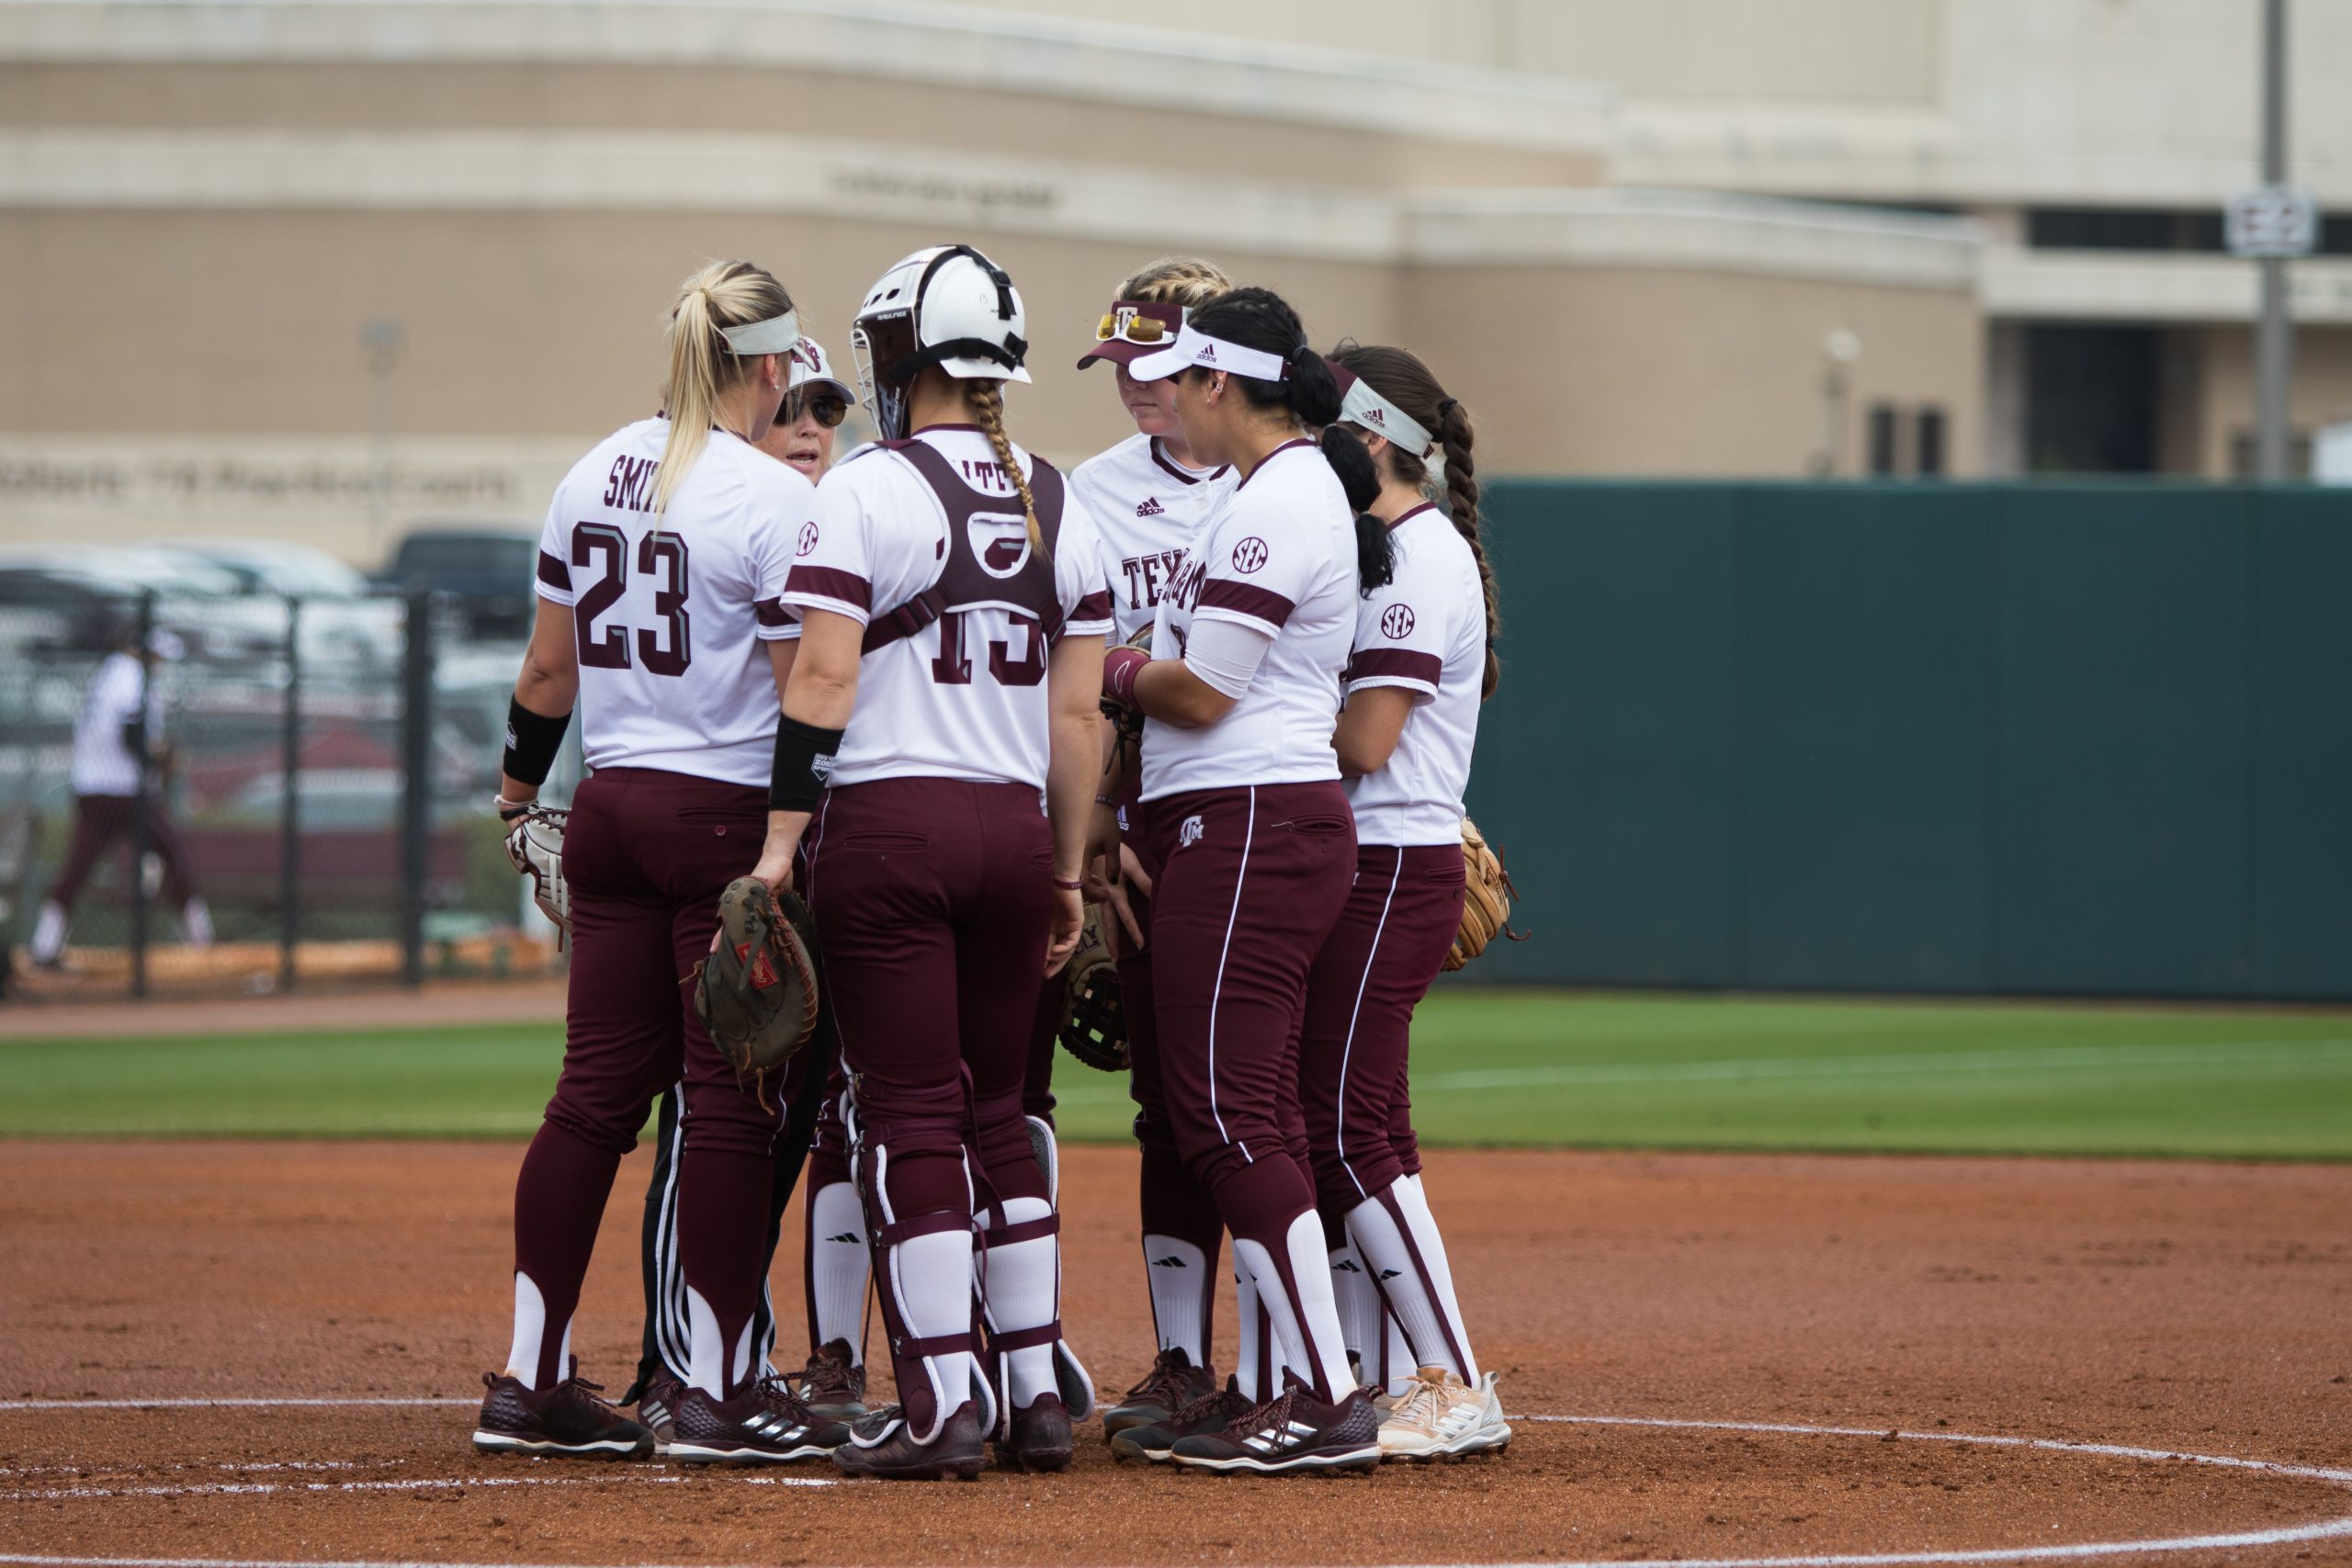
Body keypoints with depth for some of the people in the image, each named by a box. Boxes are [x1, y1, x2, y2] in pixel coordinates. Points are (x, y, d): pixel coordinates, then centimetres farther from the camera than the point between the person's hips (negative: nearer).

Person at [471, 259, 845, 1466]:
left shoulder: (593, 477, 8)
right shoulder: (775, 499, -12)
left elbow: (550, 666, 15)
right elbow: (808, 695, -14)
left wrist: (519, 783, 29)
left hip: (611, 811, 7)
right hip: (727, 818, -7)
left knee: (597, 1091, 9)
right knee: (731, 1098, -1)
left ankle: (531, 1381, 10)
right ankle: (718, 1393, 0)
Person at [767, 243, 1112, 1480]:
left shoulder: (865, 492, -6)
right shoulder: (1059, 509, 10)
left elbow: (821, 682, -12)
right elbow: (1079, 711, 10)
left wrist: (781, 842, -11)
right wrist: (1068, 871, 16)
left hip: (887, 822, -5)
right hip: (1015, 825, 5)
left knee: (905, 1111, -3)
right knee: (994, 1107, 15)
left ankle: (940, 1402, -6)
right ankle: (1036, 1387, 15)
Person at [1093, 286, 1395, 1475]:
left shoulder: (1273, 504, -14)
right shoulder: (1311, 490, 18)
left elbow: (1201, 692, -16)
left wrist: (1113, 671, 1)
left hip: (1246, 831, -11)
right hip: (1271, 829, 11)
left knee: (1227, 1116, -12)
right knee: (1244, 1118, 12)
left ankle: (1329, 1401, -15)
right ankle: (1272, 1389, 14)